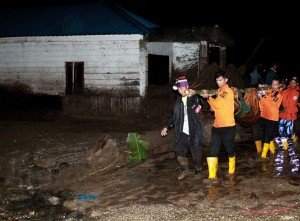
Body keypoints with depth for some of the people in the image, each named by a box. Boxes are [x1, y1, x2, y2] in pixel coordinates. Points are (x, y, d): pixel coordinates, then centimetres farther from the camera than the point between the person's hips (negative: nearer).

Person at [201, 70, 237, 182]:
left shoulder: (228, 91, -11)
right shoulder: (219, 92, 15)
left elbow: (217, 104, -20)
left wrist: (208, 97, -5)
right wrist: (209, 98, -1)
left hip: (228, 127, -7)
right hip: (217, 126, 7)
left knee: (230, 150, 11)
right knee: (213, 151, -3)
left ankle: (231, 171, 34)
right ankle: (212, 176, -4)